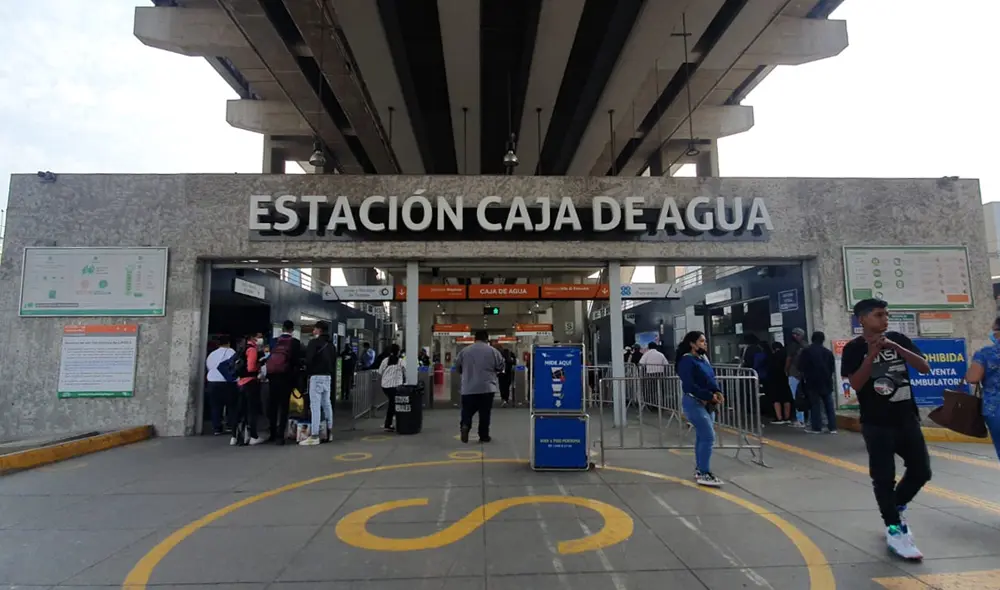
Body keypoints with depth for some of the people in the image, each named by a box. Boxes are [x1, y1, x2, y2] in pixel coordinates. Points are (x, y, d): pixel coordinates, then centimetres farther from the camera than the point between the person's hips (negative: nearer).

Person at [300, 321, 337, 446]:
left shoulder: (314, 342, -8)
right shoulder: (331, 345, 17)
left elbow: (308, 360, -15)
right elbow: (334, 363, 18)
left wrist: (308, 374, -1)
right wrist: (330, 373, 16)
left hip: (316, 376, -8)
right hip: (328, 376, 8)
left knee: (315, 405, -9)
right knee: (327, 404, 15)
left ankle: (314, 436, -10)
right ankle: (329, 431, 22)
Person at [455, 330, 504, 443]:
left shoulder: (464, 351, 2)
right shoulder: (492, 351, -3)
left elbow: (457, 366, 11)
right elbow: (501, 367, 3)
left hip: (468, 387, 1)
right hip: (487, 387, -1)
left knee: (467, 410, 11)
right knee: (485, 412, 7)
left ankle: (465, 425, -15)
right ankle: (484, 436, 12)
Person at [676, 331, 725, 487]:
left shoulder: (703, 358, 12)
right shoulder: (686, 360, -14)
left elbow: (711, 378, 15)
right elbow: (689, 386, -21)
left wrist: (718, 392, -5)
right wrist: (710, 396, -20)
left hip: (707, 403, 8)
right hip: (694, 403, -8)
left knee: (702, 436, 13)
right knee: (709, 436, -11)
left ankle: (699, 470, 23)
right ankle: (704, 474, -4)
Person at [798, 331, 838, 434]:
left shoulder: (806, 352, -5)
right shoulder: (828, 352, 4)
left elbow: (801, 368, -4)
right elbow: (833, 368, 9)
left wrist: (805, 377, 12)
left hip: (812, 382, -3)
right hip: (826, 381, 3)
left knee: (815, 404, 0)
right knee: (829, 404, 8)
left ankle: (816, 427, 1)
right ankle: (833, 427, 9)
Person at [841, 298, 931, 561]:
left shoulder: (898, 339, 4)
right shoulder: (854, 348, -9)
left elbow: (925, 367, -4)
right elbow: (856, 384, -17)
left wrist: (896, 348, -16)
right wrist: (872, 354, -23)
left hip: (907, 419, 5)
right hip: (877, 424, -5)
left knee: (921, 471, 14)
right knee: (883, 478, -2)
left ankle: (895, 508, 37)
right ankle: (895, 530, 9)